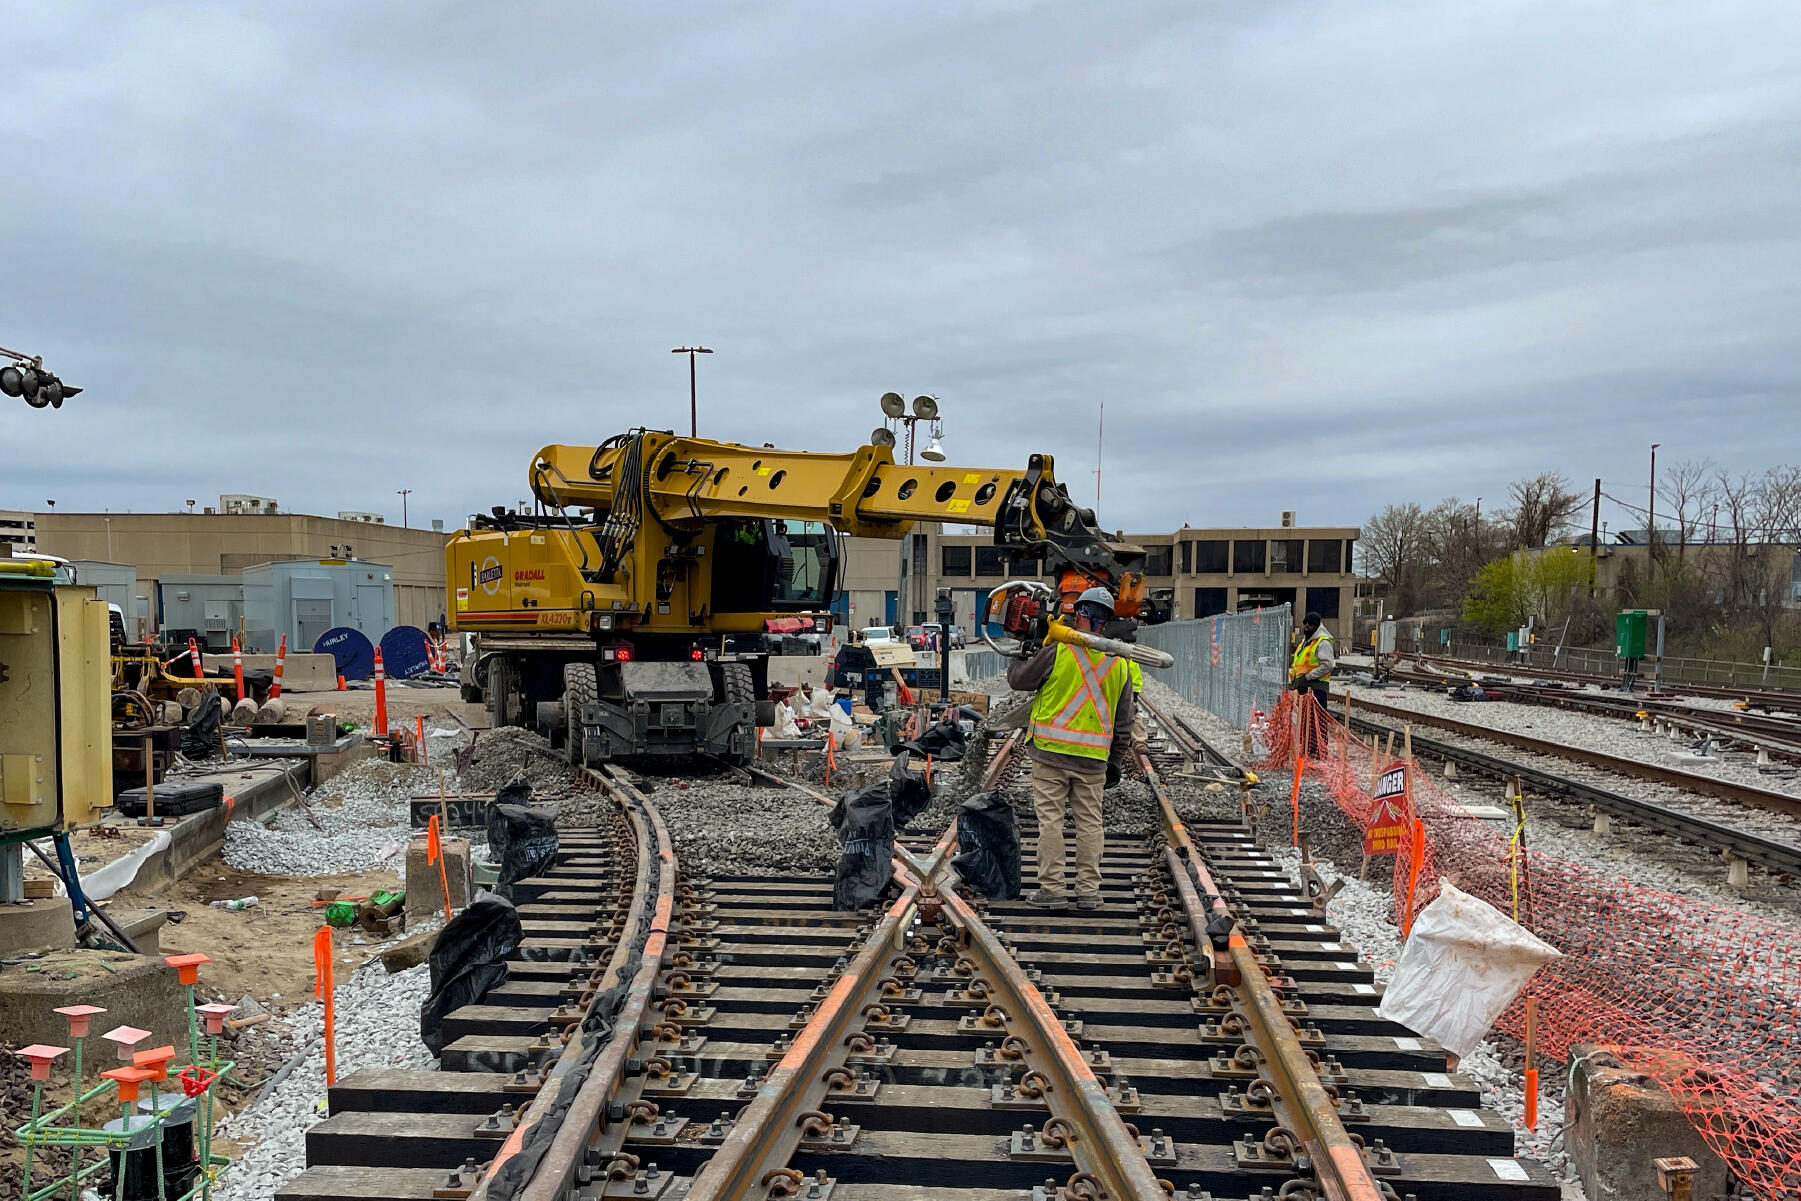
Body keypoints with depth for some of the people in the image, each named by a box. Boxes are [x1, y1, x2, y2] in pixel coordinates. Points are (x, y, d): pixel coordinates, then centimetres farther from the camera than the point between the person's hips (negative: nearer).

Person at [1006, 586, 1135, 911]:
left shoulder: (1059, 650, -9)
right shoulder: (1119, 662, 7)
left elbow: (1018, 679, 3)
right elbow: (1124, 720, 12)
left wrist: (1021, 654, 24)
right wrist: (1116, 762, 19)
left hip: (1051, 750, -4)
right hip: (1093, 757, 4)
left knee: (1050, 818, 2)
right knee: (1089, 821, 10)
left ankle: (1052, 889, 4)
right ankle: (1088, 891, 14)